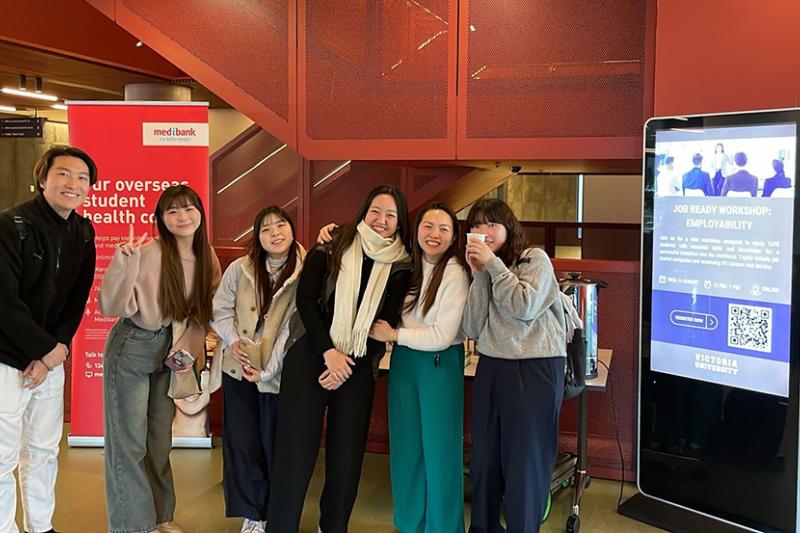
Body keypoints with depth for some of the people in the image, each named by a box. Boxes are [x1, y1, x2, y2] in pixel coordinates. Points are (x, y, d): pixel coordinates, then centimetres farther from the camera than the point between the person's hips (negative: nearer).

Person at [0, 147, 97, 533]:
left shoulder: (83, 232, 4)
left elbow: (77, 300, 7)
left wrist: (58, 349, -5)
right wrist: (47, 348, -13)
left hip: (52, 359, 6)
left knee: (44, 450, 15)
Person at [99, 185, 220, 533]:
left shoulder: (208, 259, -3)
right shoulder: (147, 254, -21)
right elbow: (111, 307, -23)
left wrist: (188, 349, -7)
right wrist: (124, 260, -34)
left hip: (170, 351, 6)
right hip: (132, 348, -6)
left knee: (161, 439, 18)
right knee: (130, 440, 0)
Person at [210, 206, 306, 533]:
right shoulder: (240, 268, -2)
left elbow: (292, 329, -13)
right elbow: (220, 310, 3)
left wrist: (267, 370, -17)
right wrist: (234, 341, -12)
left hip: (277, 373, -2)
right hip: (238, 368, 2)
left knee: (273, 442, 7)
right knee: (241, 441, 5)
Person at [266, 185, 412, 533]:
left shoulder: (401, 267, 3)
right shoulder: (331, 249, -1)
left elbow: (387, 323, 1)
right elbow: (305, 300, -5)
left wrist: (349, 364, -9)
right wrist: (329, 352, -15)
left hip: (359, 367, 2)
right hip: (310, 355, -2)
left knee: (347, 451, 7)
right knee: (295, 448, -3)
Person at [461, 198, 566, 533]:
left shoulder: (535, 259, -1)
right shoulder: (483, 269, 13)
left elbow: (525, 307, -18)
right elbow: (472, 329, 1)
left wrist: (493, 263, -12)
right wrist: (479, 274, -6)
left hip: (535, 369, -5)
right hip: (491, 367, 5)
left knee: (525, 461, 0)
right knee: (484, 457, 11)